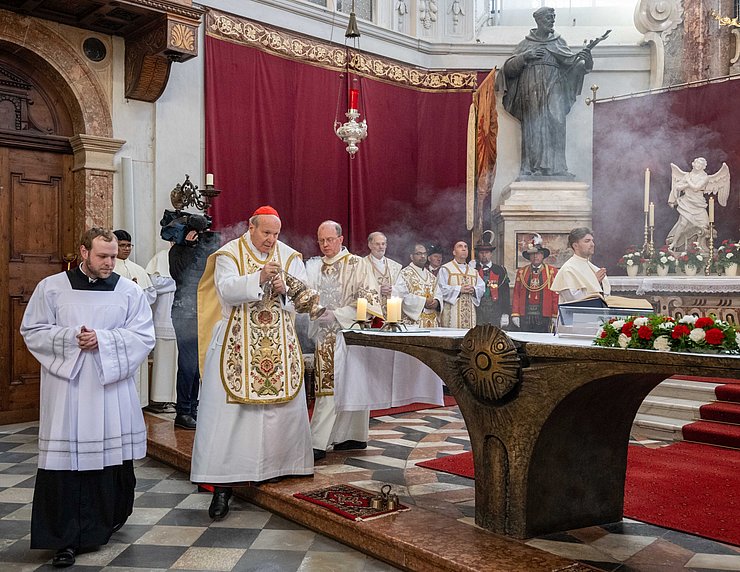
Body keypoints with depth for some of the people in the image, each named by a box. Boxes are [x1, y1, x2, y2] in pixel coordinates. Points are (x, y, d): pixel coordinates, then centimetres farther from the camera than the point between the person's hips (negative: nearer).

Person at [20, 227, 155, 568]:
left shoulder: (129, 291, 4)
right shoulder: (51, 288, 4)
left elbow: (144, 336, -1)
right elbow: (32, 331, 4)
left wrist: (102, 339, -14)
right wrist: (70, 337, -12)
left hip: (111, 385, 1)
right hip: (66, 387, -1)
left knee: (111, 456, 6)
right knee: (65, 459, -3)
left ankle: (106, 523, 28)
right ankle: (66, 538, 6)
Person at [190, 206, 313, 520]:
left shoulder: (289, 256, 8)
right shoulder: (229, 254, 0)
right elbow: (227, 290, -15)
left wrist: (285, 290, -16)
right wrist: (259, 278, -28)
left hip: (280, 346, 3)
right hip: (237, 346, -3)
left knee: (285, 406, 6)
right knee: (228, 410, -5)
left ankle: (280, 465, 24)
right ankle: (223, 482, 0)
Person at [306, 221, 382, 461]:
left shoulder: (357, 265, -4)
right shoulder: (314, 266, 12)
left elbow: (369, 298, -10)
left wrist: (336, 314, -16)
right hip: (325, 335, 5)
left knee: (330, 388, -9)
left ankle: (318, 443, -8)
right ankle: (355, 436, 18)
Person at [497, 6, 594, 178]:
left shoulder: (558, 42, 15)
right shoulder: (525, 44, 13)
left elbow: (570, 61, 4)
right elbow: (509, 67, 6)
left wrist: (581, 57, -17)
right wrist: (526, 56, -8)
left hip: (552, 91, 0)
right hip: (531, 92, 0)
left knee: (553, 126, -13)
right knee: (532, 129, -6)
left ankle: (553, 167, -15)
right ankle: (530, 168, -5)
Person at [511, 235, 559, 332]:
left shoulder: (552, 271, 4)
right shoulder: (521, 272, 10)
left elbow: (556, 295, 1)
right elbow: (516, 295, 8)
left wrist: (555, 316, -3)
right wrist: (515, 314, 1)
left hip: (544, 317, -2)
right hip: (525, 316, 2)